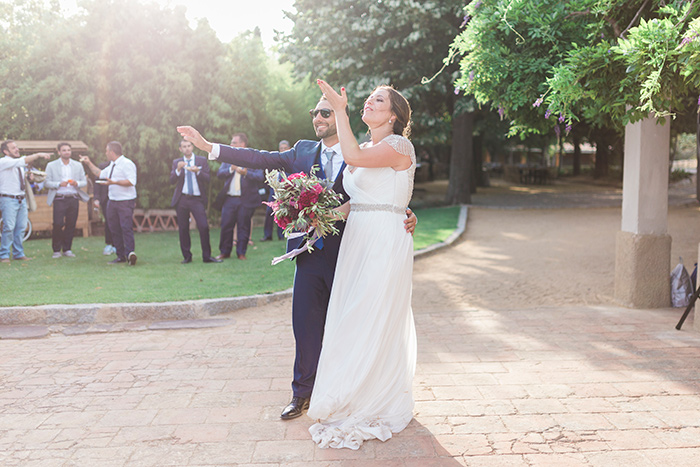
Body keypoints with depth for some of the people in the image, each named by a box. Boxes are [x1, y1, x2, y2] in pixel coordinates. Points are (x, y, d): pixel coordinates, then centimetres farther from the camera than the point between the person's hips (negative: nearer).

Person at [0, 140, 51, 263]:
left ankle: (18, 253, 17)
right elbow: (22, 161, -25)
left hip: (21, 199, 7)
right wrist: (38, 155, -31)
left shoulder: (19, 165, 14)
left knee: (20, 228, 7)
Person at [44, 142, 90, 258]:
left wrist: (77, 183, -11)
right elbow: (47, 182, 1)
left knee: (71, 225, 2)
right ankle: (56, 250, 5)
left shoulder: (78, 165, 12)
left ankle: (67, 249, 14)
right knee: (58, 225, -8)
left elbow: (84, 182, 11)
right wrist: (59, 184, -16)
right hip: (59, 199, -2)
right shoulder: (51, 165, 5)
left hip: (74, 199, 3)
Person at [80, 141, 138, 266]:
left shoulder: (127, 164, -10)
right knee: (114, 229, 7)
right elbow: (100, 174, 35)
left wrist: (114, 182, -25)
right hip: (112, 202, 9)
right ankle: (121, 256, 12)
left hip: (126, 202, -9)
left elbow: (131, 181, -22)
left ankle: (130, 253, -21)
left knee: (126, 227, -17)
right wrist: (89, 163, 33)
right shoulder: (112, 165, 19)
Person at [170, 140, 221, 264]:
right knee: (183, 229, 3)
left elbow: (208, 179, -1)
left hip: (197, 199, -2)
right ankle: (187, 257, 14)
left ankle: (207, 256, -3)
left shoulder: (202, 161, 7)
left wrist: (198, 171, -18)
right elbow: (172, 180, 0)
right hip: (181, 199, 2)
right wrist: (178, 169, -16)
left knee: (204, 227, -12)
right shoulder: (176, 162, 11)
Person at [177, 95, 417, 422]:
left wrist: (407, 215, -24)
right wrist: (208, 147, 0)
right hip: (310, 253, 3)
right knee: (306, 325, 6)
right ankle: (302, 394, 22)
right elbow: (261, 159, 6)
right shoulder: (304, 152, 10)